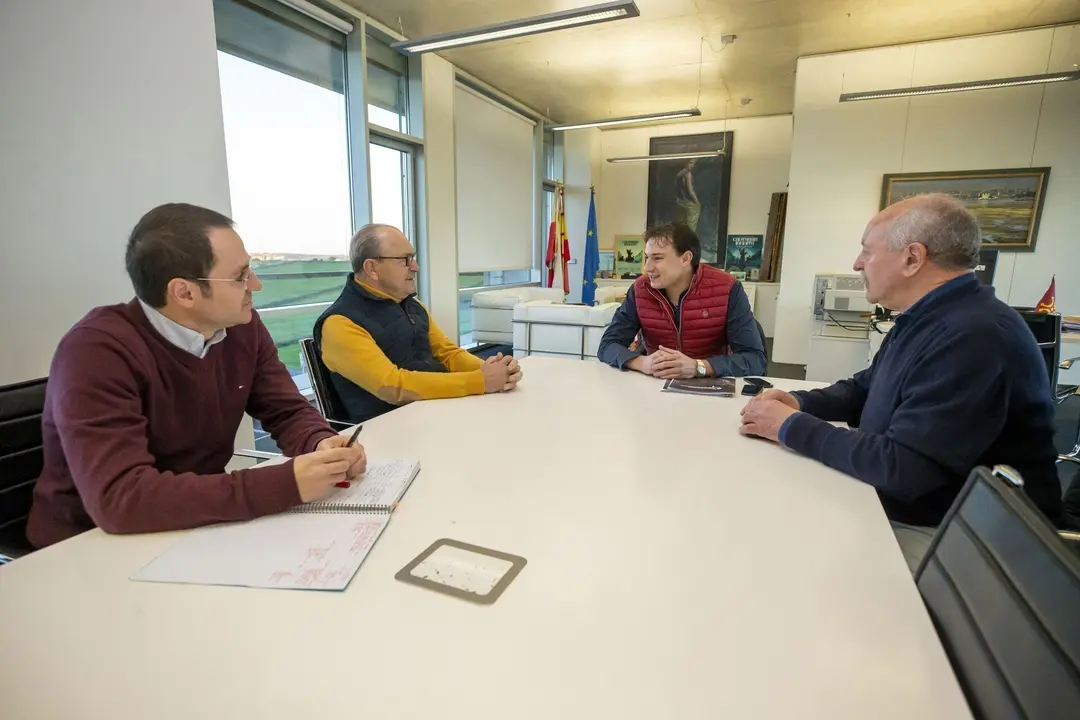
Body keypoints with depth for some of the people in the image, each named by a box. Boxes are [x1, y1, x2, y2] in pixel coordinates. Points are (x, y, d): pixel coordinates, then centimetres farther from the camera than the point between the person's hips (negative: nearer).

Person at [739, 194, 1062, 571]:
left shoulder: (975, 335, -28)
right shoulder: (927, 318, 7)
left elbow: (901, 468, -31)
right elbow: (864, 388, 17)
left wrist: (792, 427, -20)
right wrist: (800, 402, -2)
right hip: (896, 509, 9)